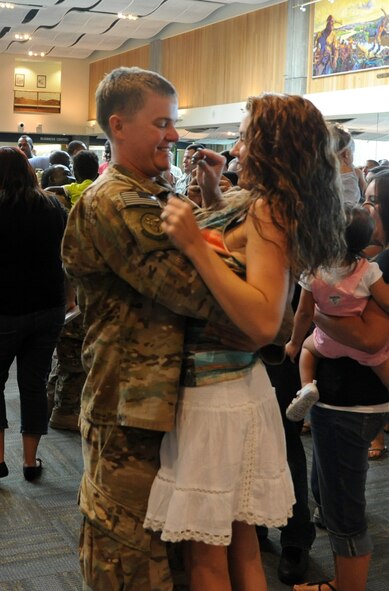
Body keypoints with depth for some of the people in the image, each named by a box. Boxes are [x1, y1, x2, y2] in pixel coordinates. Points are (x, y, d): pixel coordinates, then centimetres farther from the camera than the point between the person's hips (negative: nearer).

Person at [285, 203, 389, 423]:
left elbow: (304, 313, -12)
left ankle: (307, 386, 6)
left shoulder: (312, 272, -20)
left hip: (329, 342, 2)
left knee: (307, 346, 31)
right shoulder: (368, 270, -25)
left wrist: (294, 344, 2)